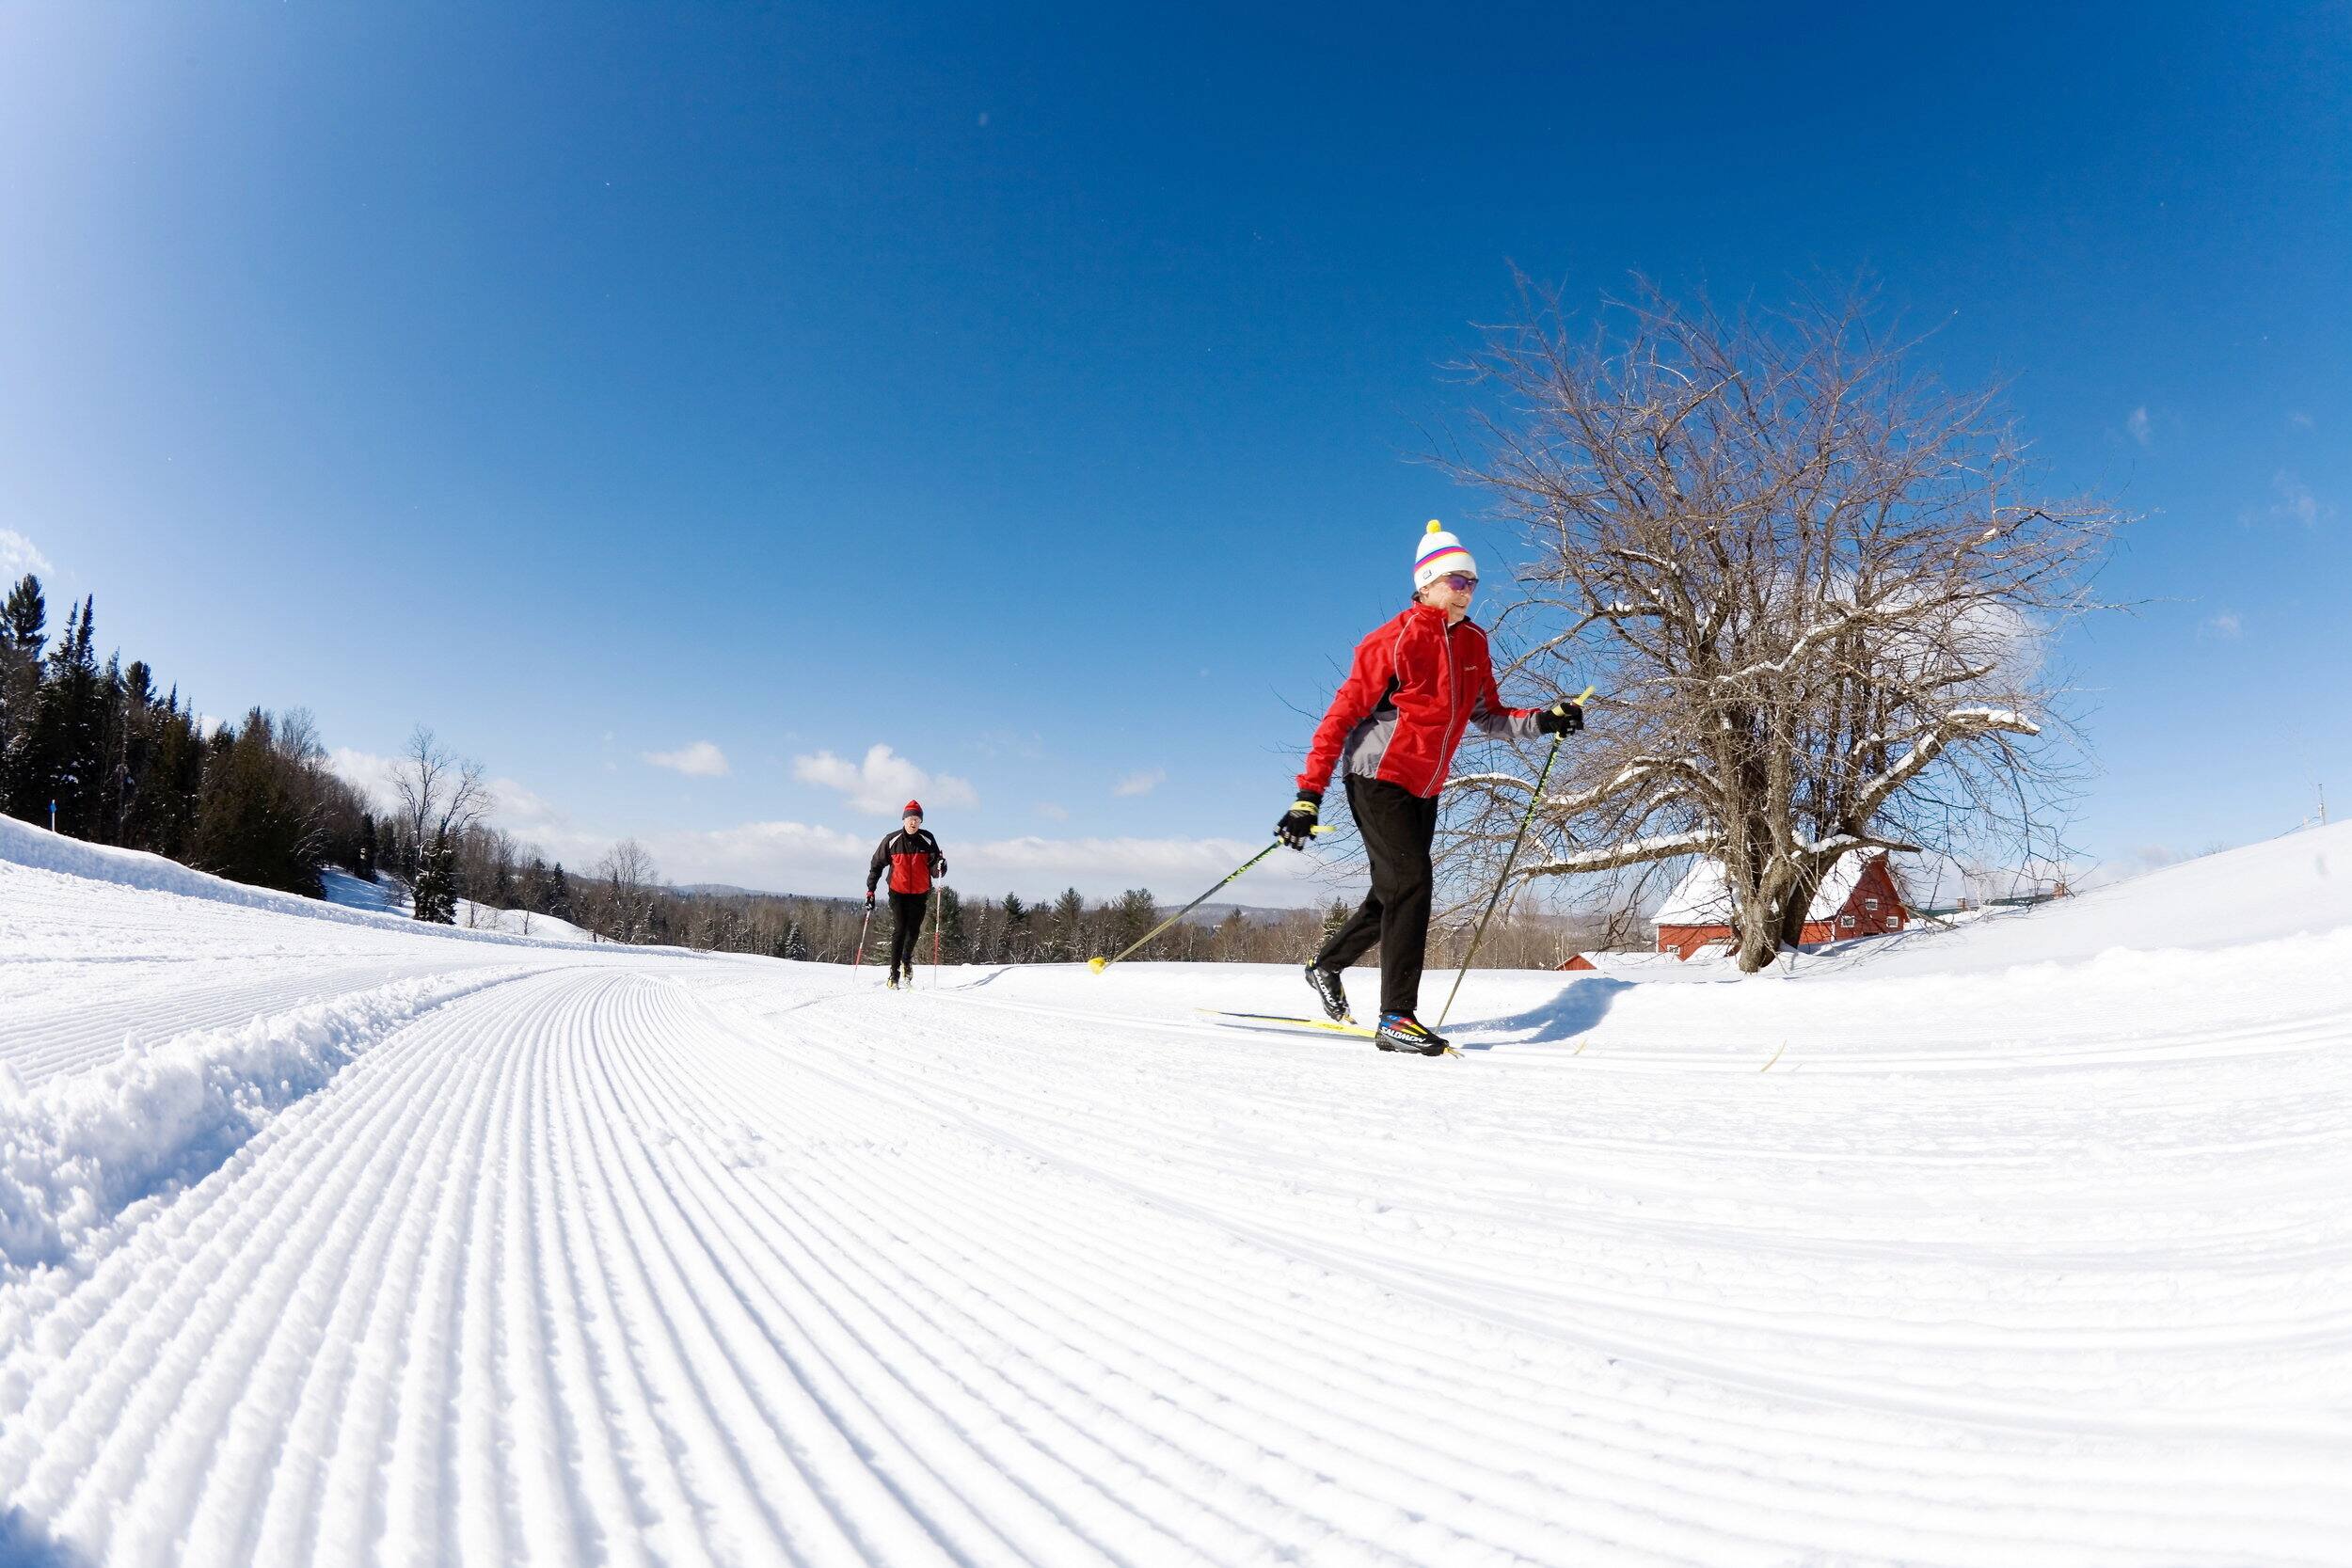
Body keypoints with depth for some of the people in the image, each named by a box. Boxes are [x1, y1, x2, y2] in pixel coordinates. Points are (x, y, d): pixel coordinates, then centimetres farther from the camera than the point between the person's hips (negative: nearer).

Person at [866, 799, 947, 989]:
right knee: (899, 930, -8)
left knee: (914, 931, 1)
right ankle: (894, 972, -3)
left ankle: (906, 960, 29)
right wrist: (870, 890, 2)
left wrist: (939, 869, -22)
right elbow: (877, 865, 6)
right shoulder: (891, 840, -3)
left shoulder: (927, 840, -2)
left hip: (920, 893, 1)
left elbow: (933, 867, 2)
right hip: (898, 893, -1)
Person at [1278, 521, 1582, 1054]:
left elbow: (1488, 716, 14)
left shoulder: (1472, 643, 7)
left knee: (1396, 893, 13)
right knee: (1411, 884, -16)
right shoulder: (1393, 641, -14)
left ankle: (1326, 966, 35)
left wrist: (1543, 721, -4)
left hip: (1424, 790, 8)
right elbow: (1341, 716, -15)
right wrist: (1309, 795, -21)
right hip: (1379, 780, -8)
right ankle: (1397, 1019, -11)